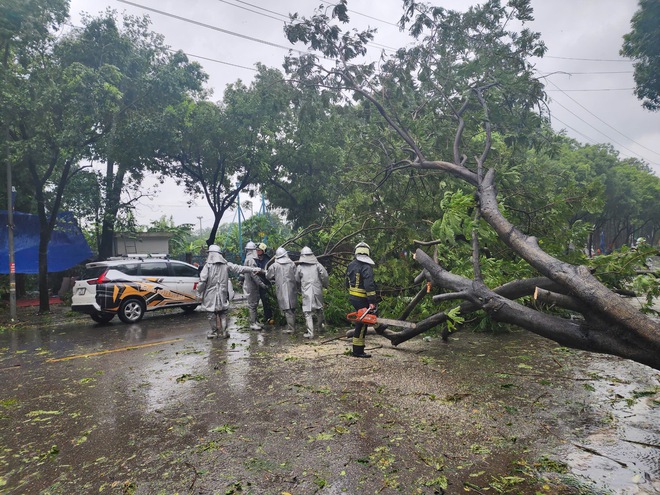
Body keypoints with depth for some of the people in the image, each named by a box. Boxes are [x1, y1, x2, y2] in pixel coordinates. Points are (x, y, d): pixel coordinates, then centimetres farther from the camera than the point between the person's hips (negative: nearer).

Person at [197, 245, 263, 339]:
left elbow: (202, 280, -11)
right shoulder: (225, 264, 2)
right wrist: (253, 269, 5)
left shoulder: (208, 265, -8)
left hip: (210, 294, -3)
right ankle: (225, 331, 8)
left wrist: (199, 293, -3)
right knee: (223, 313, 12)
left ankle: (214, 332, 14)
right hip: (222, 294, 3)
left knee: (212, 314, 7)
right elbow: (239, 268, 1)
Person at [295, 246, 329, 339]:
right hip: (317, 291, 2)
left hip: (306, 292, -2)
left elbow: (297, 280, 9)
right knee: (319, 308, 21)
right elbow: (325, 275, -5)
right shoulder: (317, 265, 1)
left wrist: (300, 288, 27)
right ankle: (320, 325, 38)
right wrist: (325, 285, 11)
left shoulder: (299, 267, 1)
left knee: (308, 312, 1)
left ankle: (310, 333, -3)